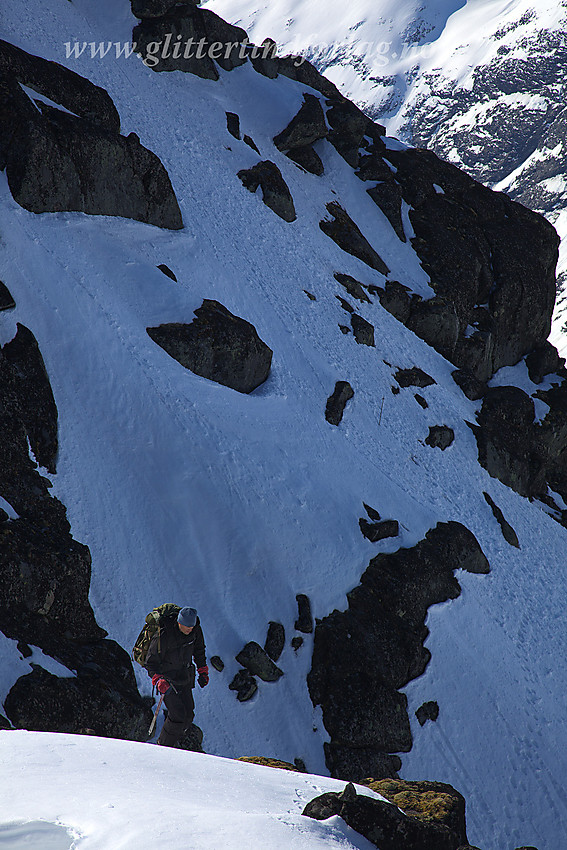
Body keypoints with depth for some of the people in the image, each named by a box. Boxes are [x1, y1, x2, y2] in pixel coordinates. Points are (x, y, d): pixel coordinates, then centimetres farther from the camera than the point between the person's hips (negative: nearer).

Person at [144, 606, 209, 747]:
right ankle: (163, 746, 7)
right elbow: (151, 662, -19)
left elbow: (199, 650, 12)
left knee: (188, 715, 2)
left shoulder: (196, 630, -9)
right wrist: (158, 680, -32)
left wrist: (203, 671, 9)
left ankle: (170, 743, 24)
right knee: (178, 715, -14)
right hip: (166, 677, -6)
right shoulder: (163, 636, -27)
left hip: (184, 677, 6)